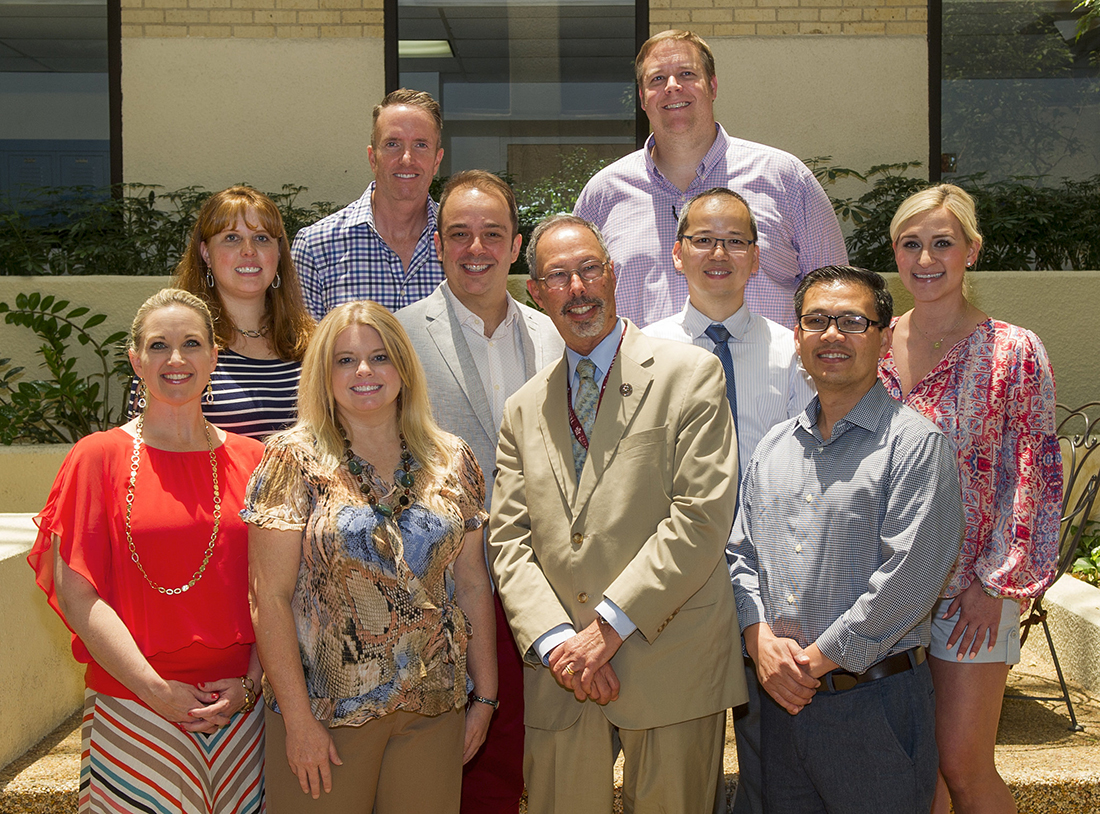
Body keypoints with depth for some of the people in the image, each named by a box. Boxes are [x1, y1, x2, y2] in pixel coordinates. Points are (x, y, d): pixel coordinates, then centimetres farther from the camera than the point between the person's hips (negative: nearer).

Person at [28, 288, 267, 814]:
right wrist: (158, 690, -13)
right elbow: (77, 594, -8)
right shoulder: (98, 456, -3)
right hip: (132, 707, -2)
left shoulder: (250, 460, 5)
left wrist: (251, 683, -7)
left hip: (239, 706, 3)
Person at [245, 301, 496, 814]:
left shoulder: (451, 460, 5)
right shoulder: (295, 460, -6)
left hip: (435, 711, 3)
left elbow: (472, 584, 9)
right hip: (326, 709, -3)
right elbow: (271, 599, -9)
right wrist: (297, 718, -12)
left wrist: (485, 694, 7)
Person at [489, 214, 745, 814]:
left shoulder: (688, 375, -1)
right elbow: (509, 540, 7)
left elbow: (701, 518, -10)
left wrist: (610, 625, -13)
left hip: (668, 667, -3)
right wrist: (554, 639, -8)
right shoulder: (523, 409, 13)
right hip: (558, 677, 4)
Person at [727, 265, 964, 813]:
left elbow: (908, 577, -16)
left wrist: (817, 658, -14)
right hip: (780, 699, 6)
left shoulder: (914, 443, -9)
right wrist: (760, 638, -4)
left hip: (874, 703, -5)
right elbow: (740, 552, 13)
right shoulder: (773, 447, 11)